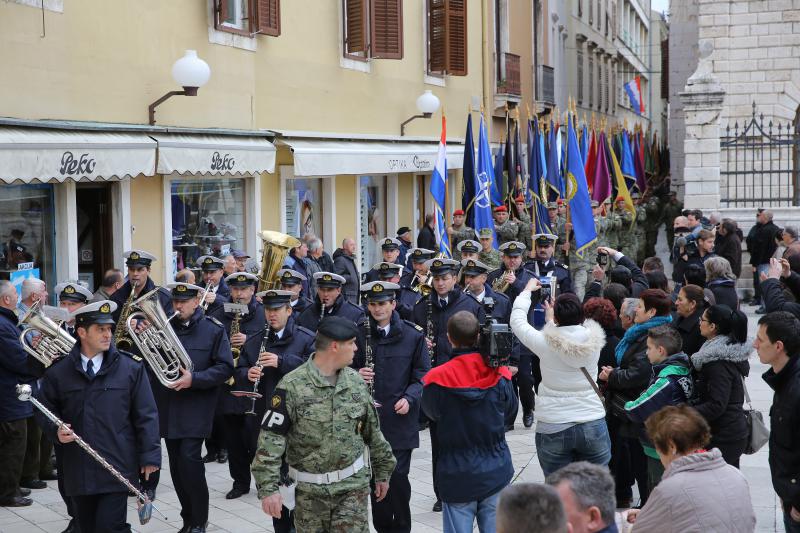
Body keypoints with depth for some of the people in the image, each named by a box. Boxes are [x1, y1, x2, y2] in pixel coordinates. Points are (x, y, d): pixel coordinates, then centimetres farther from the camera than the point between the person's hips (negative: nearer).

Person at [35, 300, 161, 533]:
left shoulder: (131, 367, -2)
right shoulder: (58, 371, 3)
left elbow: (146, 415, -1)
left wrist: (149, 456, -4)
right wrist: (56, 429, -8)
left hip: (117, 469, -3)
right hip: (78, 469, 3)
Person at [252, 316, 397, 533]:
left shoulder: (356, 381, 3)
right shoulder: (292, 386, -13)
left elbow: (372, 431, 14)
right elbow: (271, 439, -14)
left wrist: (383, 471, 18)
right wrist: (268, 488, -20)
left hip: (353, 484, 2)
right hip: (309, 490, -2)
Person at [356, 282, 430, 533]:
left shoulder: (413, 335, -1)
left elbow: (422, 375, 2)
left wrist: (409, 398, -14)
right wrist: (357, 375, -11)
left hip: (400, 420, -2)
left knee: (398, 477, -3)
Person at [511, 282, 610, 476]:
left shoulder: (546, 343, -12)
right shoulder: (593, 341, -5)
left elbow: (517, 320, 6)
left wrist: (527, 290, 20)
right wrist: (552, 320, 31)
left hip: (553, 429, -2)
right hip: (593, 427, 2)